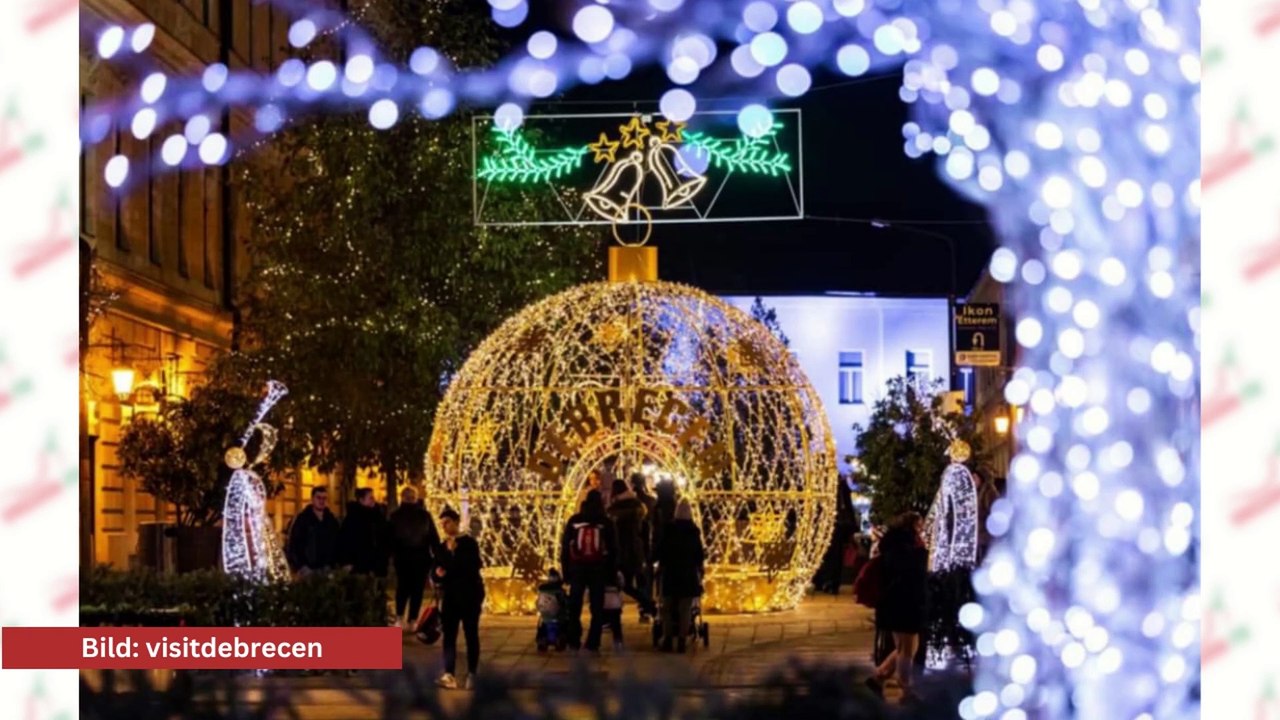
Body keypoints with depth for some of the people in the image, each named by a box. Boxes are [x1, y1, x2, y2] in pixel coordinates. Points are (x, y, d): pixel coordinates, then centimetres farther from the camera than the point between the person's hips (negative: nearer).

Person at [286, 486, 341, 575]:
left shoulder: (332, 520, 12)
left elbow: (337, 543, 14)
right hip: (307, 568, -4)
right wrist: (301, 566, -10)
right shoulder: (302, 519, -1)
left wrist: (333, 564, 3)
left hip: (326, 568, 4)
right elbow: (294, 544, -4)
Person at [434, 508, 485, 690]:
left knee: (471, 634, 1)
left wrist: (454, 552, -15)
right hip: (450, 595, 4)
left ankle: (471, 675, 7)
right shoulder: (442, 547, 9)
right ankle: (449, 675, -9)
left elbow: (473, 566, -17)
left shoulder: (469, 543, -4)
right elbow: (437, 571, 13)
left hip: (470, 595, -4)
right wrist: (438, 574, -10)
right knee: (449, 635, -4)